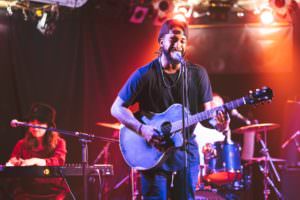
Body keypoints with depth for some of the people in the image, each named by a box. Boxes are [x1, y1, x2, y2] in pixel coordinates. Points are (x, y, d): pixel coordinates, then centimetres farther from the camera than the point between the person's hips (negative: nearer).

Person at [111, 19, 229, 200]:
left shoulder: (197, 74, 2)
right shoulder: (145, 75, -6)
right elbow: (117, 108, -4)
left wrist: (217, 122, -18)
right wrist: (142, 129, -19)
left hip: (186, 153, 3)